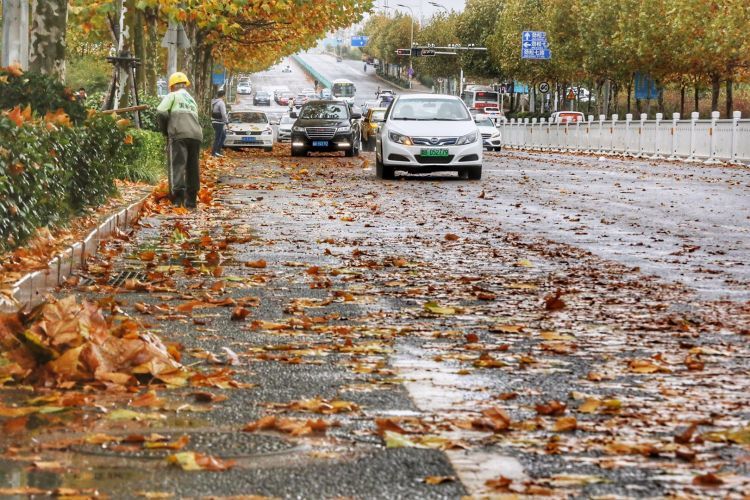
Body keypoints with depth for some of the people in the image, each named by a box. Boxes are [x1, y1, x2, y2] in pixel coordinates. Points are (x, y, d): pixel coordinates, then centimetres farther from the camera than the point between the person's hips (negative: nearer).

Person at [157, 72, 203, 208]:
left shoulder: (172, 96, 9)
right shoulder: (192, 100, 29)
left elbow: (161, 112, -3)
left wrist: (164, 130, 11)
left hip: (179, 134, -6)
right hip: (196, 135, 6)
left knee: (177, 165, -12)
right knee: (193, 167, 10)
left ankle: (178, 193, -29)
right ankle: (191, 199, 13)